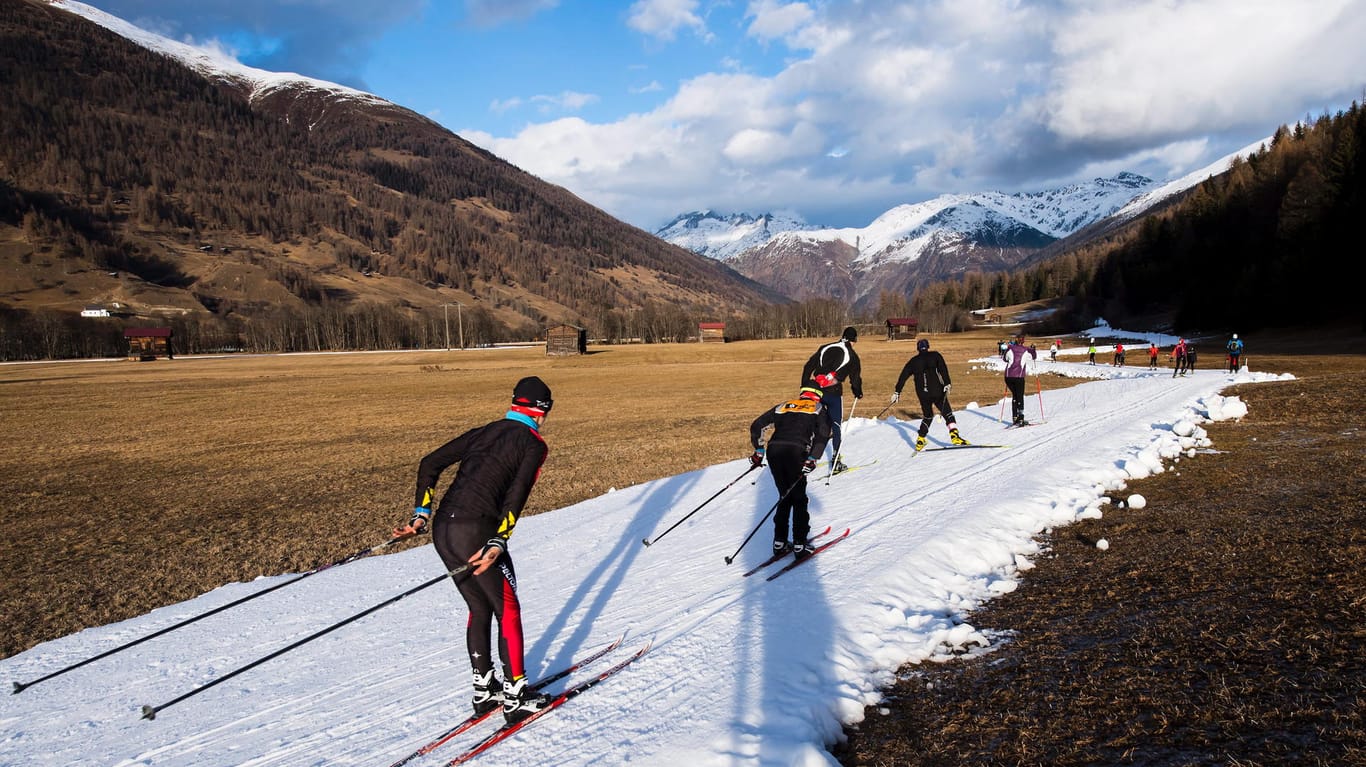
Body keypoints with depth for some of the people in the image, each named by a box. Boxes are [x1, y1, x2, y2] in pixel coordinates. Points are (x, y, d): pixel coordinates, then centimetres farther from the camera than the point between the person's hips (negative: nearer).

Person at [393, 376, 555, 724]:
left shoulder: (483, 432, 21)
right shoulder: (533, 443, 2)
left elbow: (429, 464, 17)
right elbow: (516, 495, -14)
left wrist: (421, 513, 15)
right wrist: (497, 543, -21)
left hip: (442, 529, 7)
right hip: (475, 532, -7)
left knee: (479, 609, 21)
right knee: (507, 611, 9)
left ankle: (484, 690, 30)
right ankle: (516, 698, 15)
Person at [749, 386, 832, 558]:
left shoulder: (783, 406, 30)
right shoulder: (818, 408, 21)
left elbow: (756, 426, 25)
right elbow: (823, 434, 1)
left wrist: (759, 451, 28)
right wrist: (812, 459, -3)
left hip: (773, 449, 4)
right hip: (796, 451, -3)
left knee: (785, 497, 18)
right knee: (799, 500, 10)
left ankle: (779, 543, 17)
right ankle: (800, 545, 7)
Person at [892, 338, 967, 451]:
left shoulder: (913, 361, 14)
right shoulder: (935, 355, 7)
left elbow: (903, 376, 13)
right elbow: (943, 369, -9)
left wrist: (897, 392, 17)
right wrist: (947, 383, -15)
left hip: (922, 393, 3)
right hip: (937, 391, -3)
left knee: (927, 415, 19)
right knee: (947, 413, 2)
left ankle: (920, 440, 11)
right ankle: (954, 435, -17)